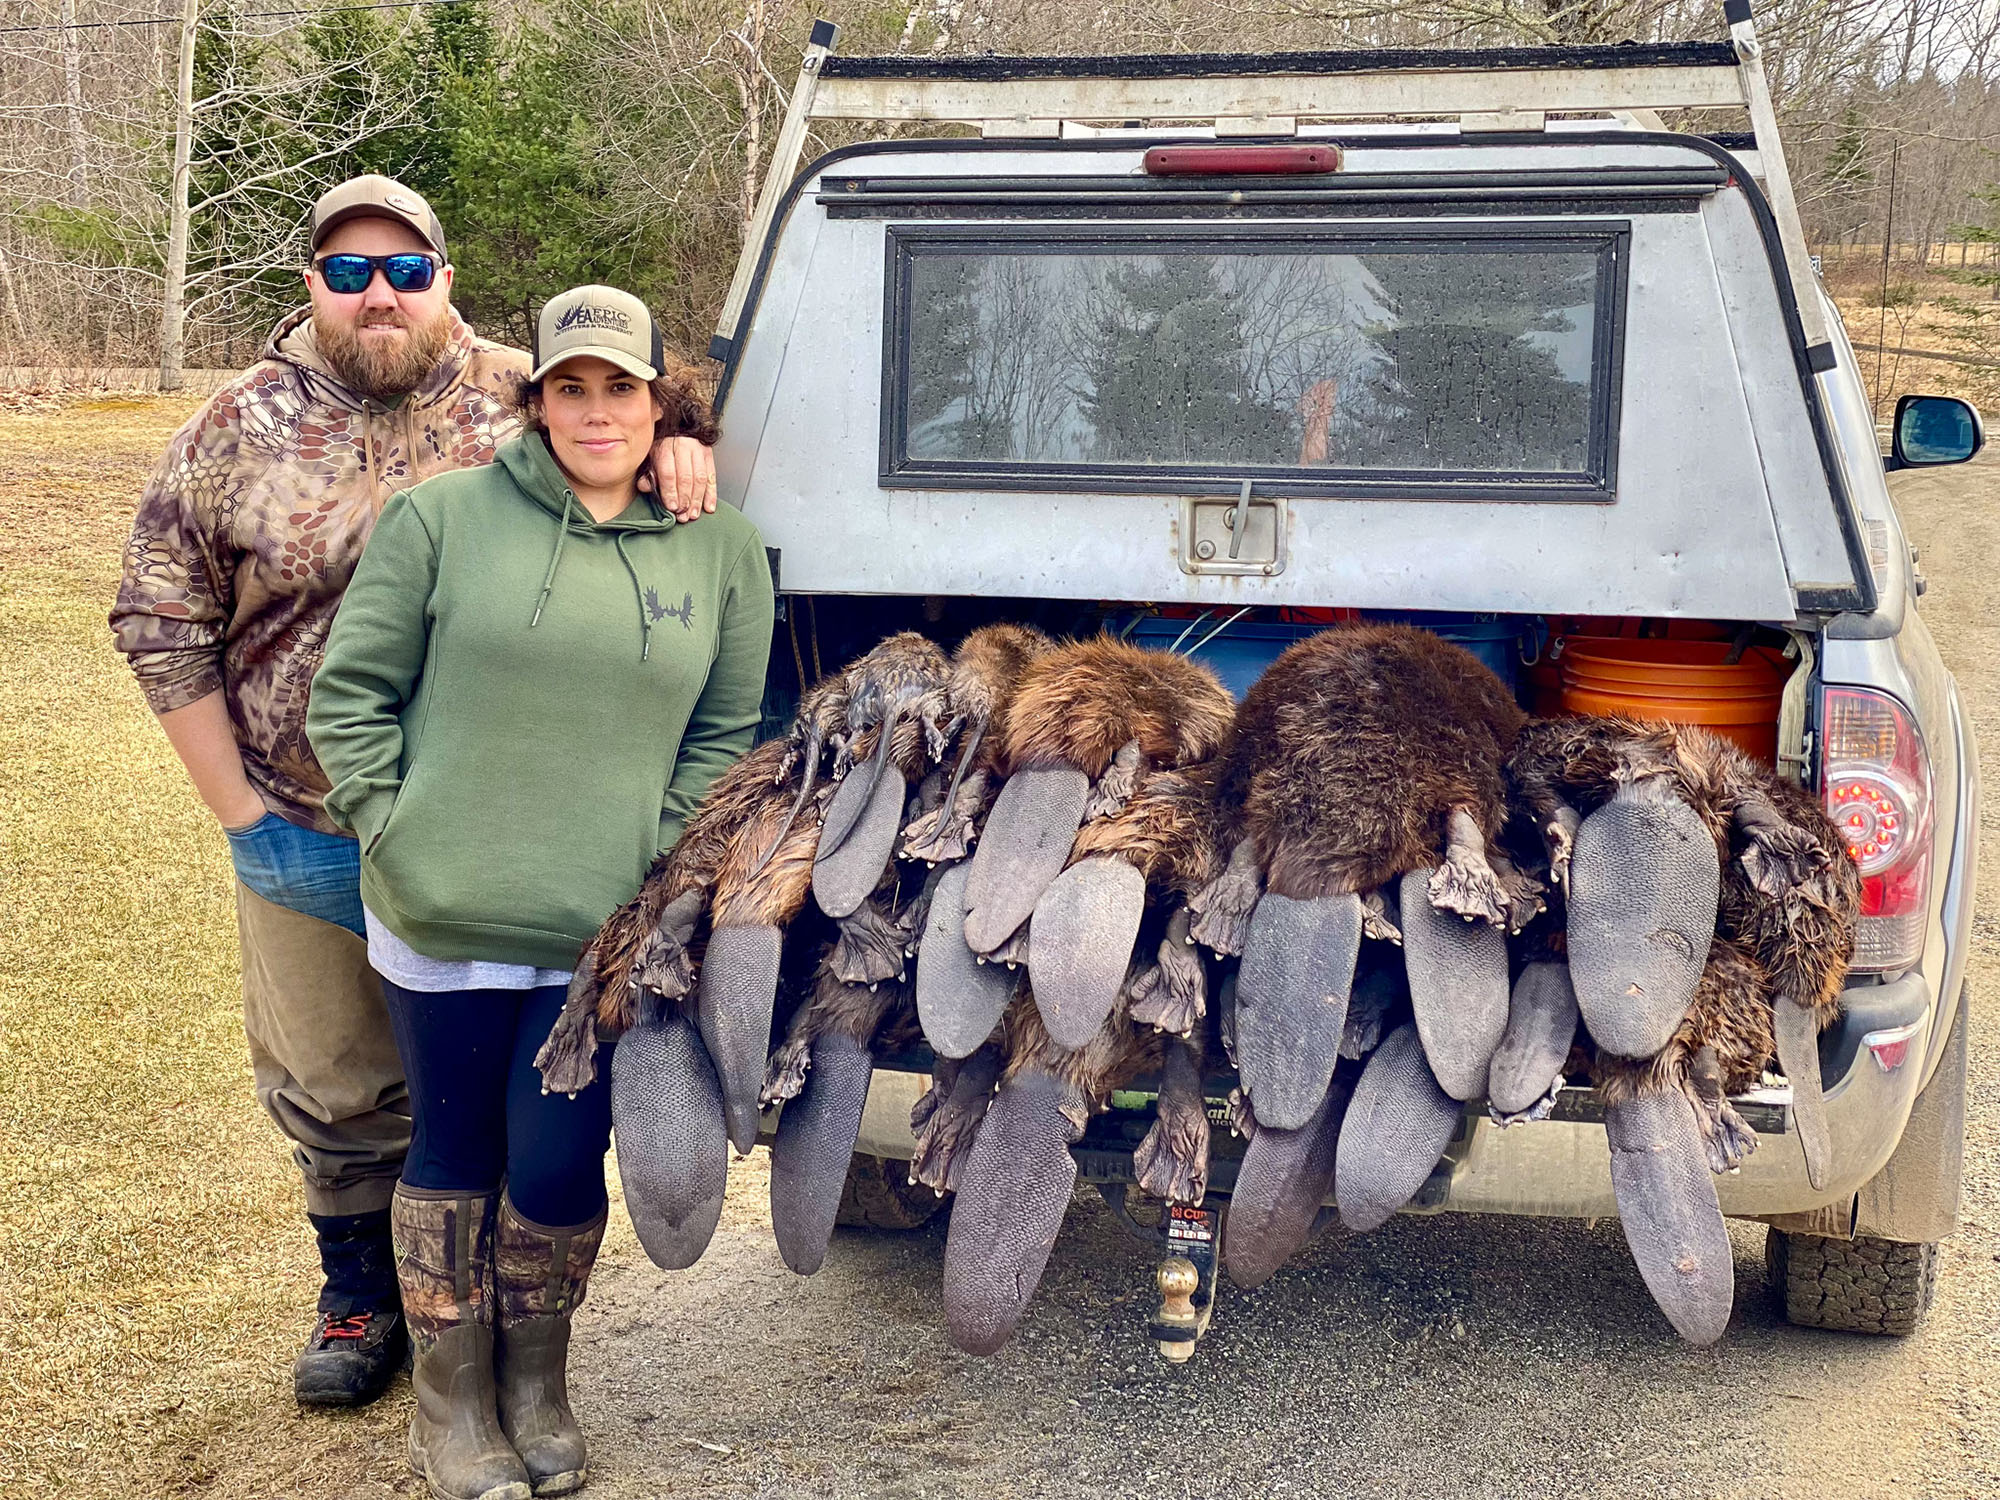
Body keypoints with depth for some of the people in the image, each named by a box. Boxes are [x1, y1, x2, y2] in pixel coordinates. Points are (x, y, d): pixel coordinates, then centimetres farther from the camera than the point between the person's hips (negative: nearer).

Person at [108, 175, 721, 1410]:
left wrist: (681, 443, -20)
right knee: (331, 1089, 15)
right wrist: (239, 808, -3)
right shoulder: (243, 428, -2)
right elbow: (162, 621, 1)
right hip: (304, 840, 1)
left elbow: (632, 406, 8)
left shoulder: (517, 401, -4)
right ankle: (361, 1297, 37)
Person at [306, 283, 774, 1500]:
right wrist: (393, 829, -5)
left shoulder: (724, 550, 4)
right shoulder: (444, 517, -2)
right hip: (441, 921, -1)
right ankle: (451, 1398, 31)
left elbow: (724, 735, 9)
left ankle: (537, 1383, 32)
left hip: (605, 940, 1)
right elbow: (349, 694, 1)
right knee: (453, 1153, 13)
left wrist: (661, 861, -1)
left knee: (558, 1167, 5)